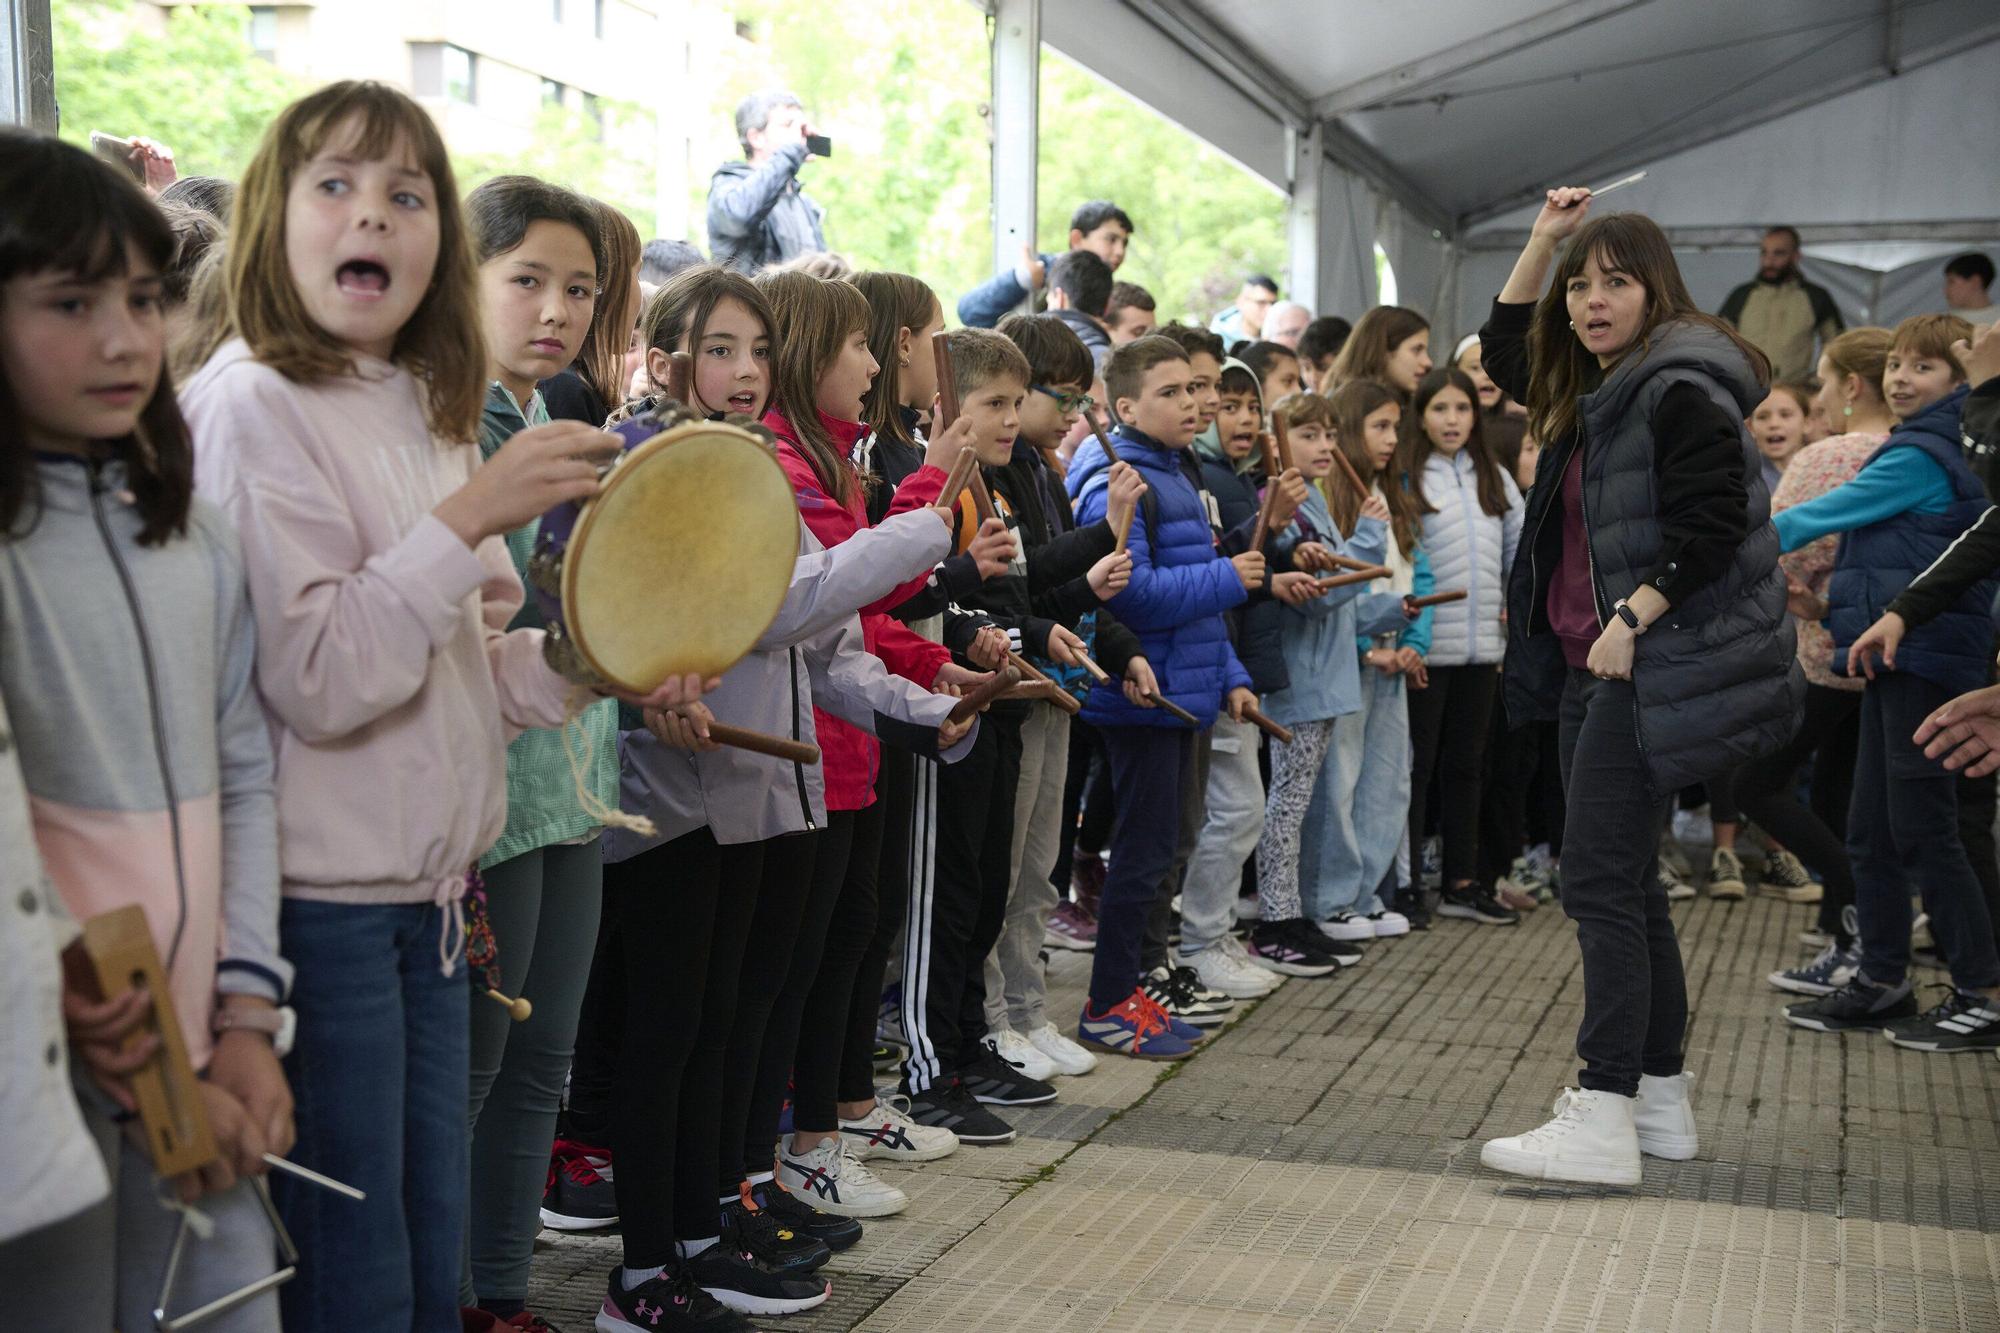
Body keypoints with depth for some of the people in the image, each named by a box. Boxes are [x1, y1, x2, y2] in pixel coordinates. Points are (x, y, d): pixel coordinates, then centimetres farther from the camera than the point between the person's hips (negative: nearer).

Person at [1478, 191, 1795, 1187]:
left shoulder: (1680, 389, -12)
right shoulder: (1595, 392, 16)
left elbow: (1712, 529, -21)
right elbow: (1504, 353, 32)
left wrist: (1632, 619, -20)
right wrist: (1542, 240, 24)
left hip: (1655, 666, -10)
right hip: (1598, 666, 10)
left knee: (1597, 881, -15)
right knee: (1623, 882, 13)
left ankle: (1603, 1120, -17)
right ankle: (1660, 1096, 22)